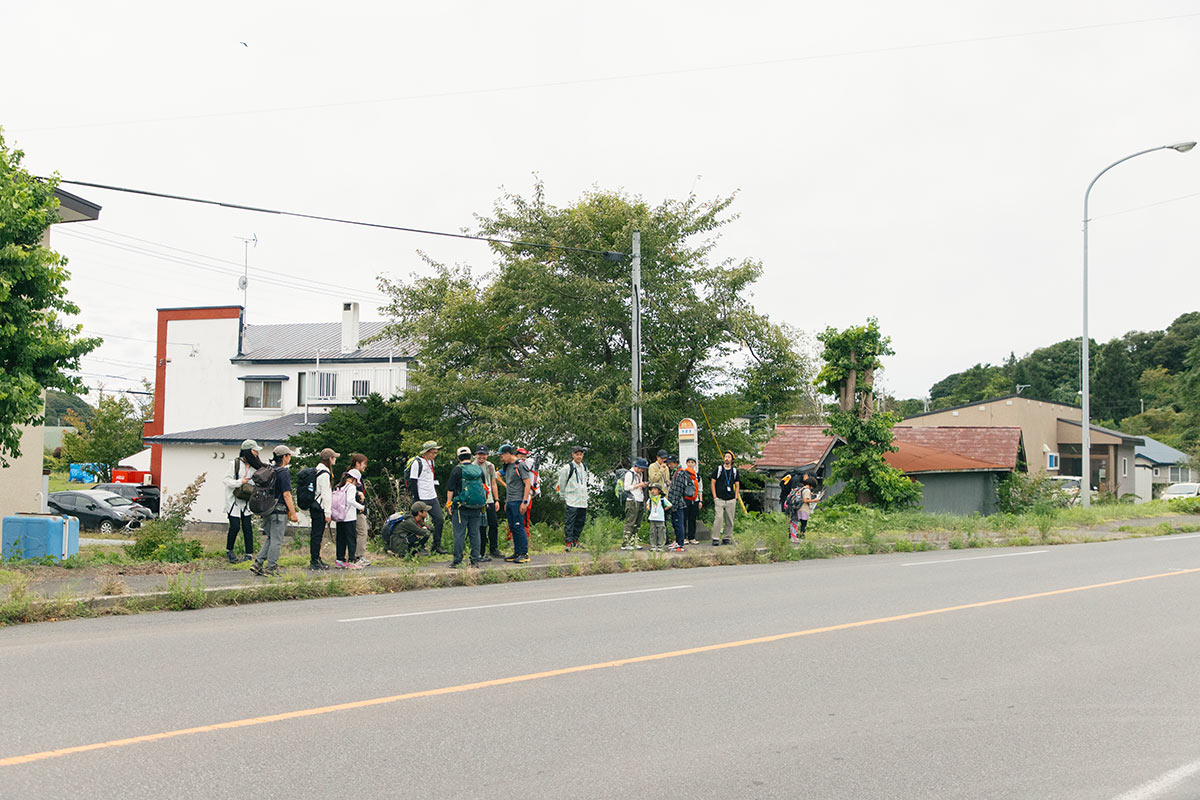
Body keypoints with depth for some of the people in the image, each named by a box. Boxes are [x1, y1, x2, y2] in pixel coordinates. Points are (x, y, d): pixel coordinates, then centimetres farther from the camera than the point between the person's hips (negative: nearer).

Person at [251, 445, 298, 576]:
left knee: (270, 539, 17)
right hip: (279, 511, -8)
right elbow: (286, 494, -16)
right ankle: (271, 568, 3)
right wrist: (293, 513, -13)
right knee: (276, 541, 0)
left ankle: (258, 563, 9)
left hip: (267, 510, 8)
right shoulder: (283, 473, -13)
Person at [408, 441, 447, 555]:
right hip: (421, 499, -8)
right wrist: (417, 501, -16)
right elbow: (412, 483, -15)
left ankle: (437, 545, 13)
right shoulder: (417, 463, -13)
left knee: (440, 519, 3)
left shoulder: (431, 461, 13)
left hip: (432, 498, 8)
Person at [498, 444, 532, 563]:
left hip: (518, 501, -9)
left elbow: (527, 484, -14)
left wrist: (524, 502, -18)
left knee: (519, 527, -10)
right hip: (509, 502, 9)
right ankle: (517, 553, 14)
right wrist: (506, 502, 20)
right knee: (512, 528, 9)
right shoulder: (508, 466, 17)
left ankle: (524, 554, -6)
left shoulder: (520, 465, -9)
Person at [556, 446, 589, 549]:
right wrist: (563, 496, 4)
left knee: (581, 521, 9)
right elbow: (561, 483, 0)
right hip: (572, 501, -6)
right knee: (570, 521, -9)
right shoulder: (568, 468, -6)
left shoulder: (584, 468, 13)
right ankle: (568, 542, -8)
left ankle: (575, 540, 20)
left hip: (583, 501, 6)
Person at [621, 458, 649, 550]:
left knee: (637, 524, 7)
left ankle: (633, 542, 12)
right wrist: (639, 485, -12)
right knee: (630, 523, -10)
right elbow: (626, 487, -13)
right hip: (632, 501, -9)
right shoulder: (629, 474, -8)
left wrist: (644, 485, 9)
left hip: (640, 501, 9)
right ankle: (625, 544, -9)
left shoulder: (640, 474, 19)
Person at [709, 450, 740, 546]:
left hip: (731, 500, 3)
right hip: (719, 499, -3)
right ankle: (716, 539, -10)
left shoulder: (734, 471, 11)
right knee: (718, 518, -13)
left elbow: (737, 485, 18)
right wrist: (714, 496, -2)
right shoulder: (718, 469, 3)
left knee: (729, 520, 3)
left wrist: (736, 497, 7)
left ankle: (727, 538, 13)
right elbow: (712, 482, 5)